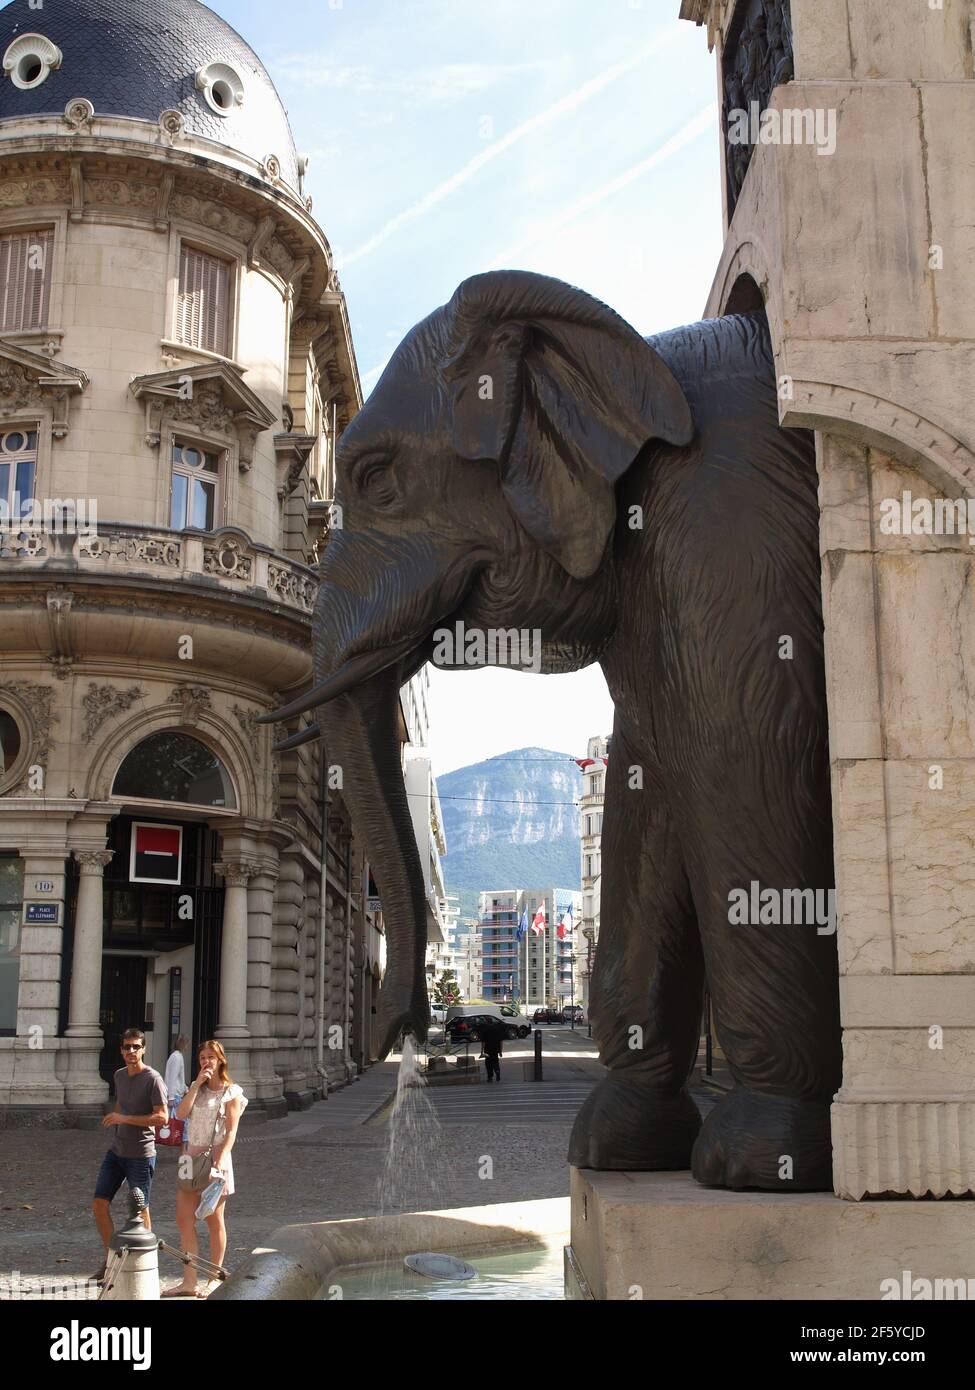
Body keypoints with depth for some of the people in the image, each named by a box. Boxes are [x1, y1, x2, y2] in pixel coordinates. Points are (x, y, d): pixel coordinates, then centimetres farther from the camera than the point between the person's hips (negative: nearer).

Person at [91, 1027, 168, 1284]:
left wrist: (124, 1119, -22)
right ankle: (110, 1259, 18)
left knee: (140, 1210, 2)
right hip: (116, 1151, 7)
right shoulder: (119, 1076, 10)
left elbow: (162, 1117, -21)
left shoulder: (153, 1079, -14)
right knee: (99, 1204, 4)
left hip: (141, 1156, -7)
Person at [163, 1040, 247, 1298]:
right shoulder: (196, 1088, 14)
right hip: (191, 1157, 6)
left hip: (213, 1157, -6)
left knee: (214, 1222, 2)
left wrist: (221, 1160, -23)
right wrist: (197, 1084, -7)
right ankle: (189, 1282, 12)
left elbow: (231, 1131, -10)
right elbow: (181, 1114, -3)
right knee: (184, 1221, 5)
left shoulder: (231, 1092, -3)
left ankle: (213, 1281, 11)